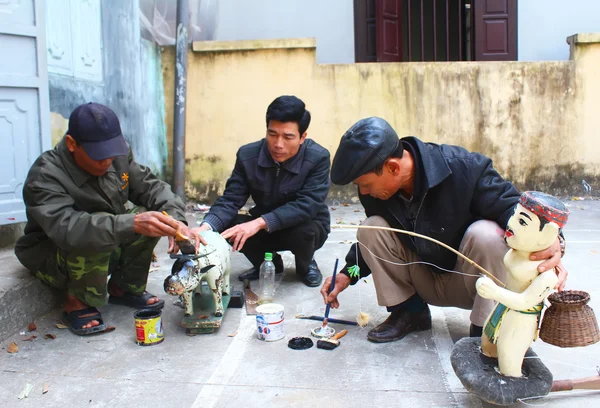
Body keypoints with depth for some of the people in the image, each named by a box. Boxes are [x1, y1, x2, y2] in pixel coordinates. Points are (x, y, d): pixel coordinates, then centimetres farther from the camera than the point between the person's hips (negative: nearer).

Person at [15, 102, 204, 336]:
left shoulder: (118, 156, -11)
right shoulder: (45, 177, -29)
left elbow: (151, 187, -11)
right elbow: (67, 228, -44)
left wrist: (175, 222, -33)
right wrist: (133, 224, -58)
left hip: (109, 252, 6)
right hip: (52, 259, -6)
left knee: (151, 216, -17)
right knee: (94, 231, -36)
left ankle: (123, 288, 0)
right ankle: (78, 303, -12)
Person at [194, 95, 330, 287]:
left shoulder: (318, 157, -24)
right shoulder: (247, 155, -16)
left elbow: (307, 205, -34)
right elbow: (230, 200, -17)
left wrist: (259, 223, -45)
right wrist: (205, 227, -39)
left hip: (306, 226, -2)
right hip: (263, 228, 3)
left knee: (303, 230, -37)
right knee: (227, 226, -23)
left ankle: (306, 266, 1)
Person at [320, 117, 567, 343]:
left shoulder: (463, 169, -28)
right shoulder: (374, 190, -13)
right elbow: (376, 239, 5)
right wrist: (349, 272, -8)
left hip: (472, 278, -3)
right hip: (424, 279, 4)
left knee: (485, 233, -36)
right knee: (371, 229, -18)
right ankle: (410, 311, 1)